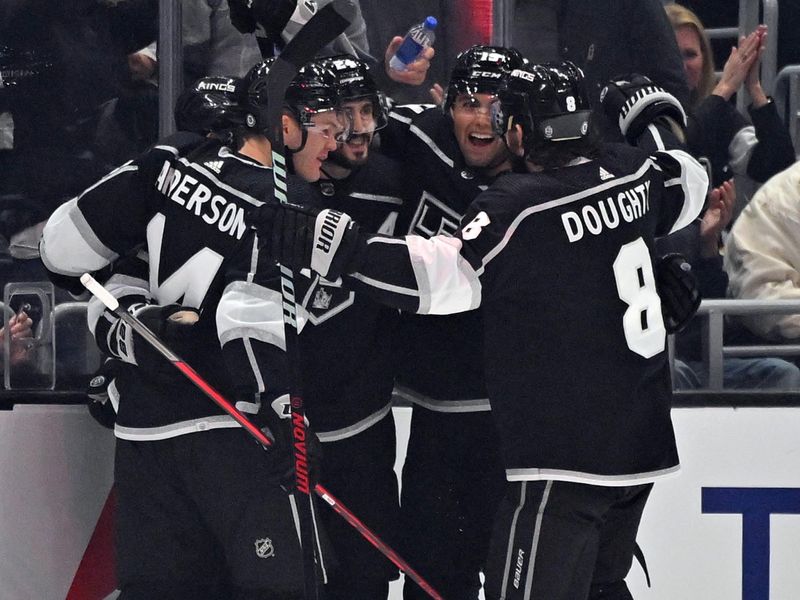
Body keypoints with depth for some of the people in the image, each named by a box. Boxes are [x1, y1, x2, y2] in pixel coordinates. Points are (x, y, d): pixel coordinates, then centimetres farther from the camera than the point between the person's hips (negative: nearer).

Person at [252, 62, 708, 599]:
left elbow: (439, 275, -27)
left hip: (565, 454, -9)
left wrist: (335, 246, -30)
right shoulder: (635, 175, 5)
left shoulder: (520, 208, -18)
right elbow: (688, 184, 27)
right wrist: (653, 115, 44)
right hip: (641, 443, 9)